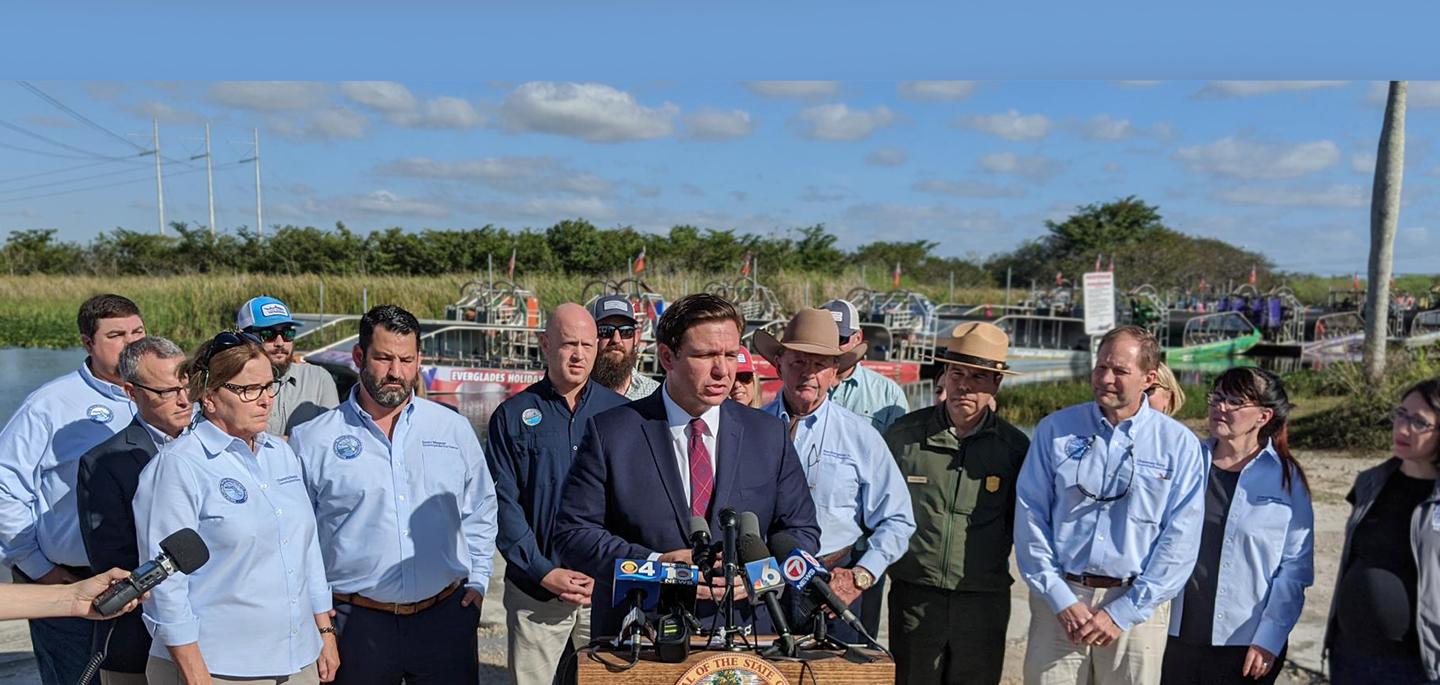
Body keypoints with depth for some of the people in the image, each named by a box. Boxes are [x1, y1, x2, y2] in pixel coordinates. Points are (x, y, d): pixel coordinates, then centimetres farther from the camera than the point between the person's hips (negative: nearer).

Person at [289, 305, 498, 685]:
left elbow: (480, 512, 15)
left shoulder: (455, 429, 6)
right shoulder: (312, 440, -1)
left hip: (446, 616, 2)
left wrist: (477, 582, 8)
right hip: (356, 623, -1)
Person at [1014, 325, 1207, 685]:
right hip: (1058, 601, 1)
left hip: (1137, 606, 0)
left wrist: (1123, 612, -9)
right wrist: (1061, 599, -7)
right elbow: (1030, 516, 0)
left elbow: (1180, 541, -4)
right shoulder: (1055, 430, 2)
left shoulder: (1180, 444, 0)